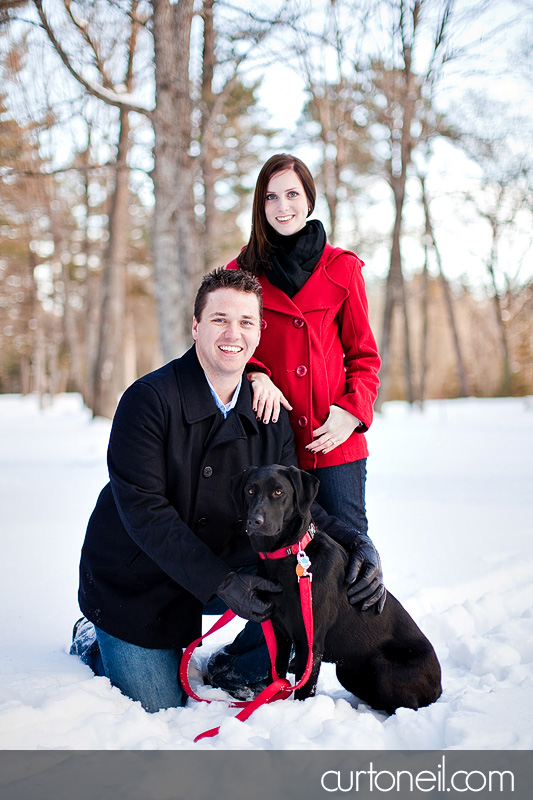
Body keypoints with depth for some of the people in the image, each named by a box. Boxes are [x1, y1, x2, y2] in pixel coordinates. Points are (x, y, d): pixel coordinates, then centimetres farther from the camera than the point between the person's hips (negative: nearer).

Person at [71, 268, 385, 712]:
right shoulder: (148, 399, -22)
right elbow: (143, 511, -26)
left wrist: (356, 543, -20)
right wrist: (221, 584, -30)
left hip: (224, 566, 5)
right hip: (133, 583, -5)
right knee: (159, 712, -4)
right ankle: (93, 644, 27)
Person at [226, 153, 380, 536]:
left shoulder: (342, 268, 6)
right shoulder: (241, 272, 8)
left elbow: (364, 356, 8)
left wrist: (352, 411, -8)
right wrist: (255, 375, -11)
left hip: (333, 442, -1)